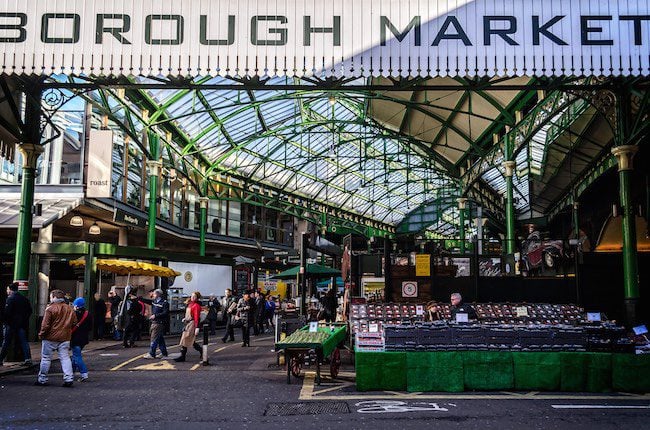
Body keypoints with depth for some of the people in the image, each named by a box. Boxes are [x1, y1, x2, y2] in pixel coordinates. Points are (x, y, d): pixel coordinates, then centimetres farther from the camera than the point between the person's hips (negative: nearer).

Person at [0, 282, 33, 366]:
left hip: (11, 324, -5)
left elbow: (7, 312, -17)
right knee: (24, 342, 5)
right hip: (23, 324, 5)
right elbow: (30, 310, 10)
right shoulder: (24, 299, 8)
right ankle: (28, 359, -3)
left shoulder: (10, 299, -11)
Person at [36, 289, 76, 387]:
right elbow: (74, 323, 12)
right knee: (65, 358, 5)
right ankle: (68, 378, -3)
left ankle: (42, 379, 15)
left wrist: (41, 334, 0)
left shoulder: (50, 308, -11)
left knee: (46, 358, 8)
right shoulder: (69, 309, 7)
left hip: (50, 338, -4)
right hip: (65, 338, 5)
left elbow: (45, 324, -13)